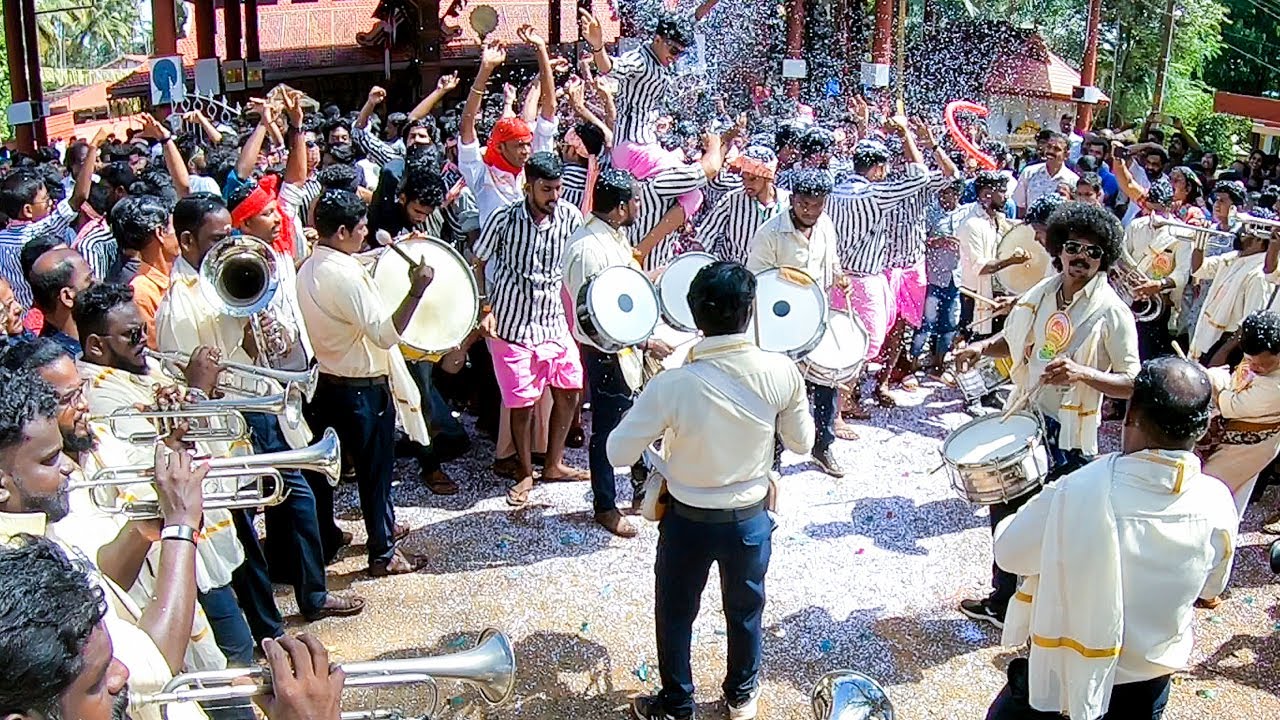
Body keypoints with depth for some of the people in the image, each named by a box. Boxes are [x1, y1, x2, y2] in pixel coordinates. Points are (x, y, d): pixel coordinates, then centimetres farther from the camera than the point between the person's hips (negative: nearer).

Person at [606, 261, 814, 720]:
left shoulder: (671, 385, -28)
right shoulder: (782, 373, -21)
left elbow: (619, 454, -17)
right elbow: (802, 443, -5)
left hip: (688, 522, -2)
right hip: (750, 520, 2)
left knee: (675, 616, 23)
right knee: (745, 612, 26)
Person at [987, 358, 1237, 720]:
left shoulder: (1074, 493, -33)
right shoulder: (1218, 505, -19)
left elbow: (1009, 553, -15)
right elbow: (1211, 588, 0)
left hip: (1066, 673, -3)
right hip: (1152, 677, 3)